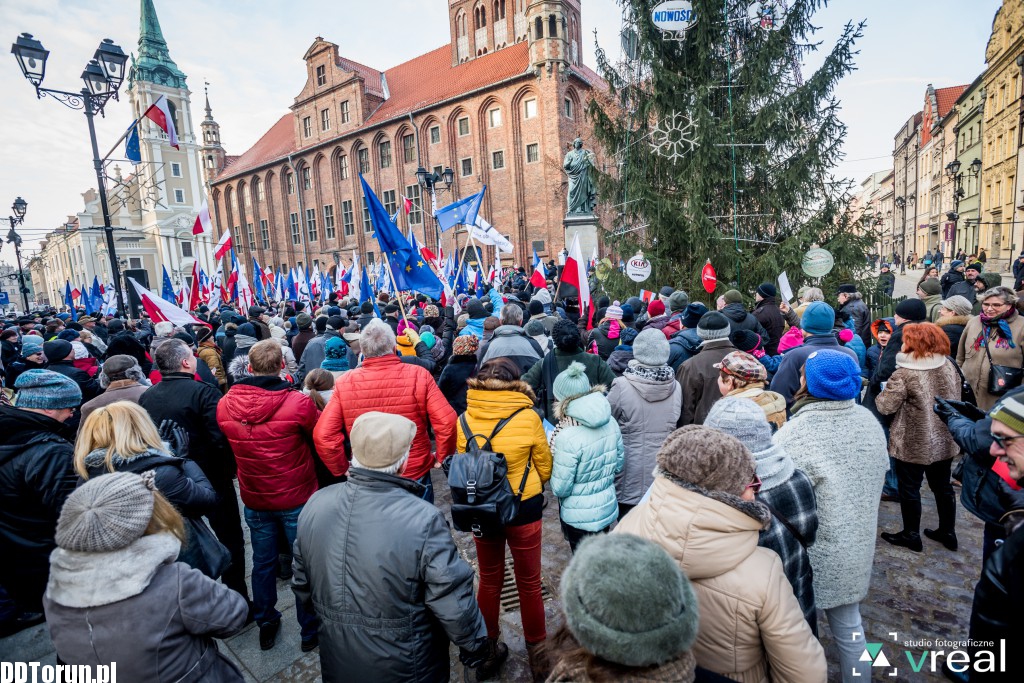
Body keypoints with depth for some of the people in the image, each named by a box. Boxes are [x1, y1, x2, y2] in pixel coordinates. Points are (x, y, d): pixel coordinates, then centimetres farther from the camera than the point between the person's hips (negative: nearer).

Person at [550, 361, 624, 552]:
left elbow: (560, 488, -20)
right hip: (608, 508, 6)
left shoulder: (568, 437, -29)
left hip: (580, 517, -6)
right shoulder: (610, 422, -9)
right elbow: (618, 465, 4)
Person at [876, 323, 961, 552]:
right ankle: (947, 532, 34)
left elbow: (885, 406, -20)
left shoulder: (904, 374, -22)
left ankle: (911, 535, 21)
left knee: (909, 489, 8)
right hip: (945, 441, 7)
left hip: (913, 444, -7)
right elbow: (956, 400, 13)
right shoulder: (950, 367, 1)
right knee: (943, 486, 20)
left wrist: (882, 394, 0)